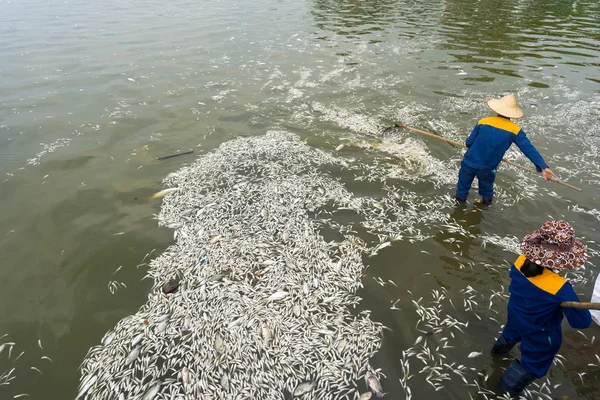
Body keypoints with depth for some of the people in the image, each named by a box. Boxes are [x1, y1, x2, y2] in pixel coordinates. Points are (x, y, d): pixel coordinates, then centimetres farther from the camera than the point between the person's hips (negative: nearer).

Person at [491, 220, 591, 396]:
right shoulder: (560, 289, -42)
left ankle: (501, 348, 72)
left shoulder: (521, 261, -26)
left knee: (511, 332, 40)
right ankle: (510, 385, 46)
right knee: (534, 362, 25)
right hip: (539, 334, -6)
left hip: (516, 315, 6)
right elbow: (582, 321, -30)